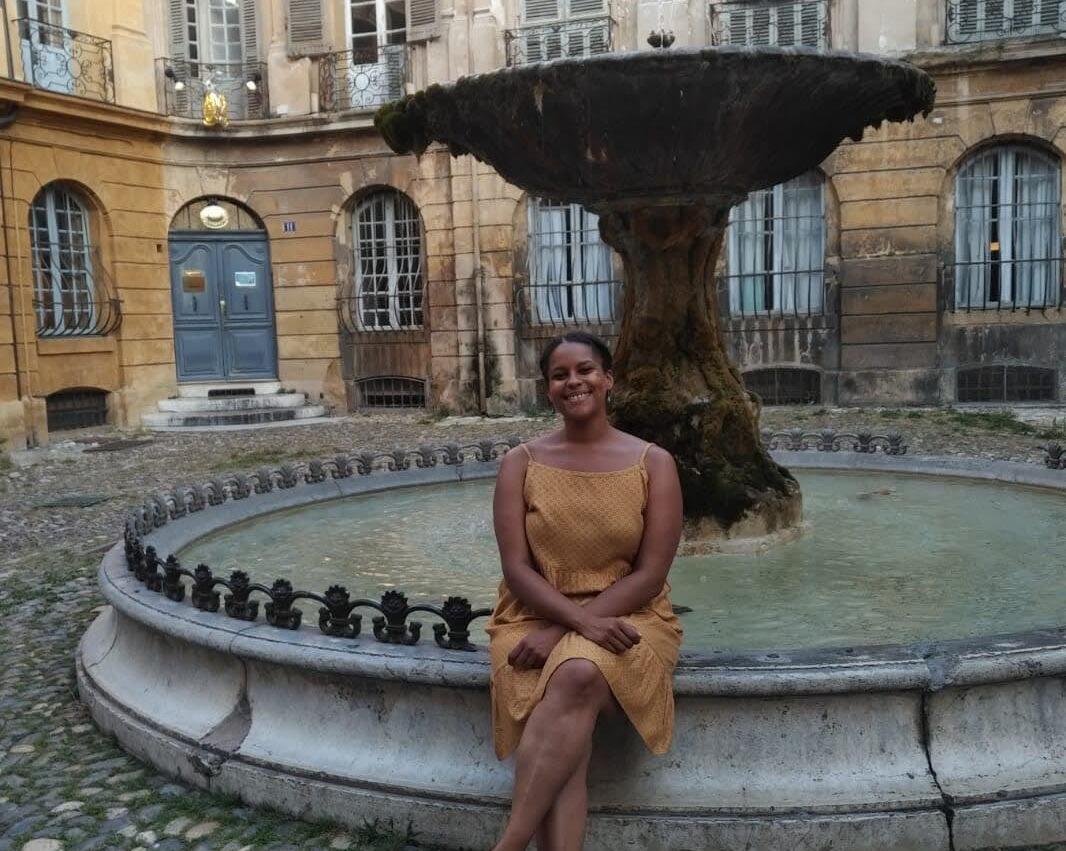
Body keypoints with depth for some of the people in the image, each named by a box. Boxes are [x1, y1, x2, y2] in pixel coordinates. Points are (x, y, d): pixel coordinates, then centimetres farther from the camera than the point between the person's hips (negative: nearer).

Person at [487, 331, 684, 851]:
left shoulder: (653, 463, 0)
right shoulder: (521, 463, 3)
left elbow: (650, 575, -6)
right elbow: (516, 568, -3)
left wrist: (560, 632, -15)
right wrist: (582, 622, -20)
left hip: (626, 617, -1)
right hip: (535, 618, 1)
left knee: (579, 675, -35)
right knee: (567, 734, -30)